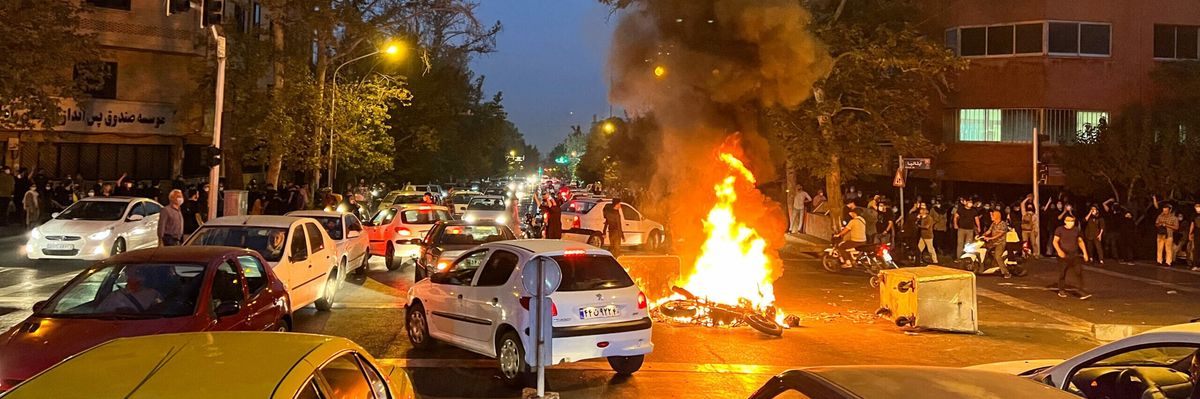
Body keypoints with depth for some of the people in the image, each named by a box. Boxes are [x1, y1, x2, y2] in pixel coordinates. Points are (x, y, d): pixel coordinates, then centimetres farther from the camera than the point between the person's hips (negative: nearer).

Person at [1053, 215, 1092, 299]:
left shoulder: (1076, 230, 9)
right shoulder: (1059, 229, -2)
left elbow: (1080, 241, 19)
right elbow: (1055, 241, -7)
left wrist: (1085, 252, 12)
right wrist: (1059, 250, -23)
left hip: (1074, 255, 3)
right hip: (1063, 255, -3)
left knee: (1079, 272, -8)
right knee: (1062, 273, 7)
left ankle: (1080, 290, -6)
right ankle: (1061, 290, 22)